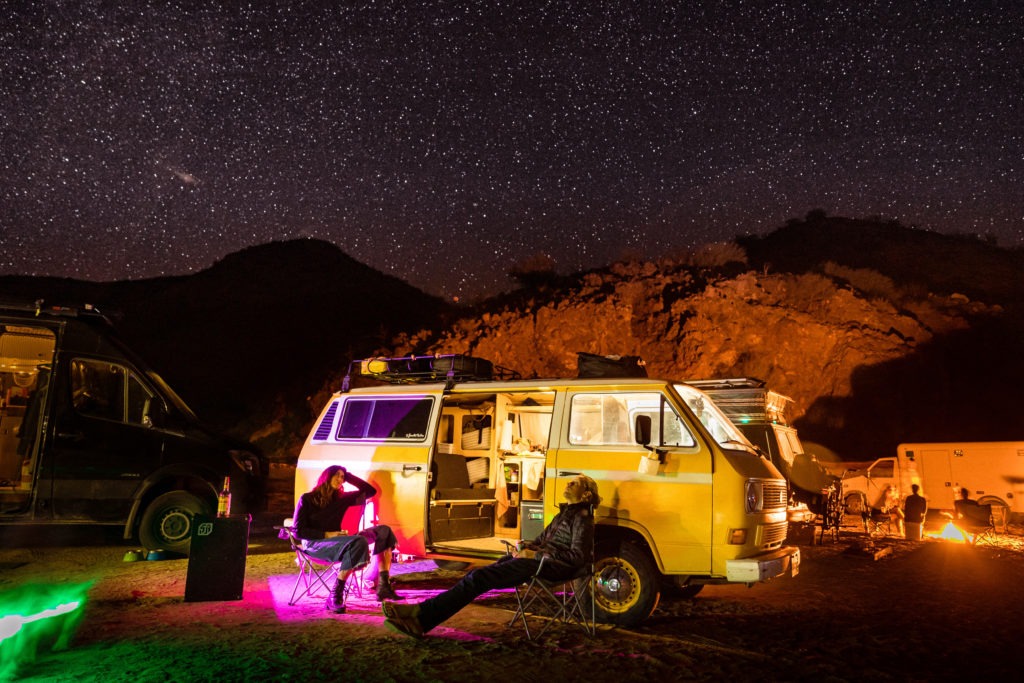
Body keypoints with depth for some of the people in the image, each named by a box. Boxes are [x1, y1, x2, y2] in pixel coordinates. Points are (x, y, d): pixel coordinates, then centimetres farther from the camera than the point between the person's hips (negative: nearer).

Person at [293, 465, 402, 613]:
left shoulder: (341, 498, 16)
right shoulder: (307, 499, 1)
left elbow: (370, 491, 19)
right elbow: (298, 531, -5)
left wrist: (349, 476, 12)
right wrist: (326, 535, -16)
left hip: (337, 542, 7)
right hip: (315, 544, -7)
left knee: (383, 531, -9)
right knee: (358, 542, -36)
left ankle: (384, 586, -19)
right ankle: (334, 597, -33)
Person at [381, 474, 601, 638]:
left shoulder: (582, 518, -5)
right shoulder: (565, 513, 24)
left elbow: (577, 556, -16)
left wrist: (537, 555, -17)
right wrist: (525, 549, 4)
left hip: (553, 566, -9)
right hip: (540, 559, 9)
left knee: (479, 578, -20)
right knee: (478, 575, -10)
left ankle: (421, 615, -23)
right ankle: (420, 620, -19)